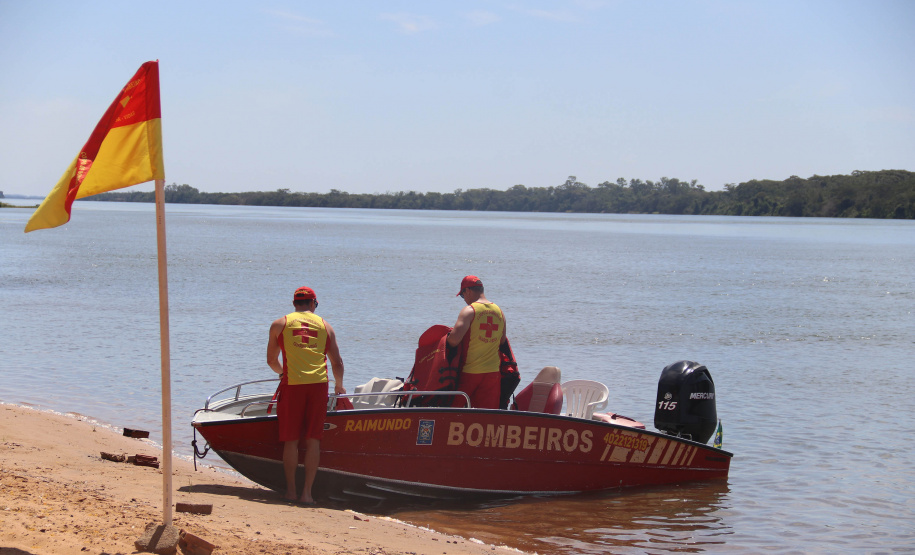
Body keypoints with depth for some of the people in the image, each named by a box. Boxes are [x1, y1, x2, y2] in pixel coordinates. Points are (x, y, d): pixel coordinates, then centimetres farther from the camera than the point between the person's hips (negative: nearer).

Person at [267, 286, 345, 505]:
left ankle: (290, 491, 11)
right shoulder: (325, 326, 16)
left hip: (292, 384, -1)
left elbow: (271, 360, 20)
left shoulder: (279, 324, 13)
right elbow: (337, 362, 18)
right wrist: (339, 386, 36)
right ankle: (307, 492, 1)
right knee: (313, 440, 3)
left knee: (290, 439, 6)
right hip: (318, 384, 1)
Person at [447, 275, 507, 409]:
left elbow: (454, 338, -20)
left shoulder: (469, 310, -10)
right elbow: (502, 341, 14)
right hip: (493, 371, 5)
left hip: (469, 372, -5)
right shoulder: (499, 311, 9)